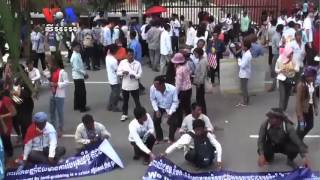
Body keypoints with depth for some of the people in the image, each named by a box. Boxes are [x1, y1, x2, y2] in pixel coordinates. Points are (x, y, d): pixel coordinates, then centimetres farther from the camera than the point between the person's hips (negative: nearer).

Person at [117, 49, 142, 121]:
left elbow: (140, 74, -6)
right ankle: (124, 114, 32)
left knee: (137, 101, 9)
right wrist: (122, 73, -22)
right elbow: (118, 72, 0)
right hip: (125, 85, 1)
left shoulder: (137, 63, -6)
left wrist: (135, 76, -26)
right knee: (125, 101, 16)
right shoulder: (122, 62, -3)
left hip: (134, 86, -1)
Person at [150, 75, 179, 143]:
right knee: (155, 121, -11)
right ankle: (159, 138, 17)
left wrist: (170, 113, -25)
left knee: (173, 123, -12)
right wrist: (156, 110, -15)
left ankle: (171, 138, 18)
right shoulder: (152, 88, -30)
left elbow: (175, 102, -20)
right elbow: (153, 99, -9)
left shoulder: (173, 89, -35)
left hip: (171, 107, -2)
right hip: (159, 107, 2)